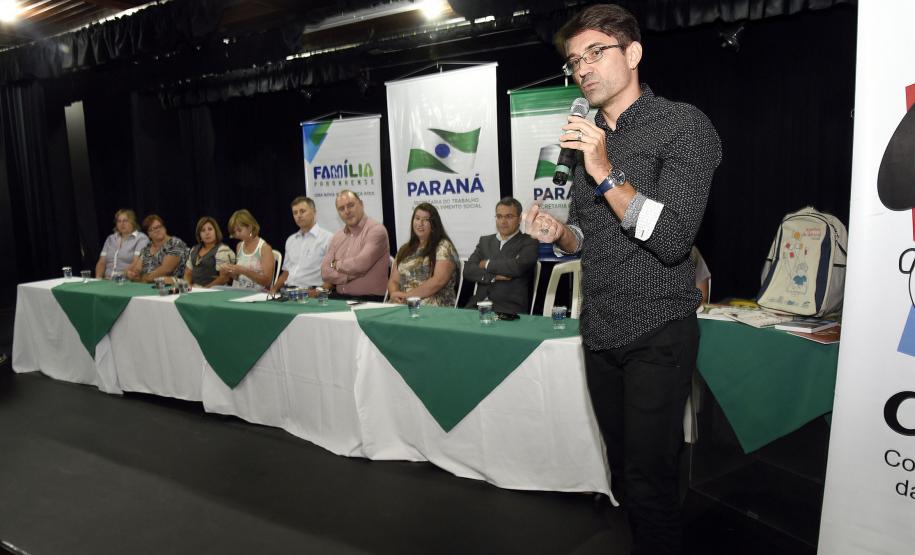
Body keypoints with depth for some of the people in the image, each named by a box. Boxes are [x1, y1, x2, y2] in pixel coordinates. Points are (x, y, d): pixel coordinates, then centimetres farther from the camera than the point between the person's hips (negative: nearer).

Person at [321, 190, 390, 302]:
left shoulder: (376, 230, -5)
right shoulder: (337, 237, 16)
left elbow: (361, 264, -17)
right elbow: (325, 272, 6)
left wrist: (337, 264, 1)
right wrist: (351, 274, -9)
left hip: (370, 300, -5)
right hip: (339, 298, 5)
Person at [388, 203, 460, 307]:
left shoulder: (444, 247, 1)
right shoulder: (404, 249, 20)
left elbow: (439, 281, -11)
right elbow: (394, 281, 16)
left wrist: (407, 294, -14)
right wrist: (395, 294, -7)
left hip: (435, 306, -5)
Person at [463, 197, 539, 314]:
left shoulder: (529, 243, 4)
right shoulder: (485, 241, 18)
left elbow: (517, 267, -16)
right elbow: (468, 270, 6)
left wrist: (487, 264, -2)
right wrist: (494, 276, -10)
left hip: (510, 307, -4)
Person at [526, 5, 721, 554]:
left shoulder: (683, 125, -9)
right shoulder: (587, 137, 12)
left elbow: (673, 240, -19)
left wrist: (606, 174, -25)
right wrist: (560, 234, -3)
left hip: (657, 334, -6)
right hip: (601, 334, 7)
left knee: (649, 481, 0)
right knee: (626, 474, 17)